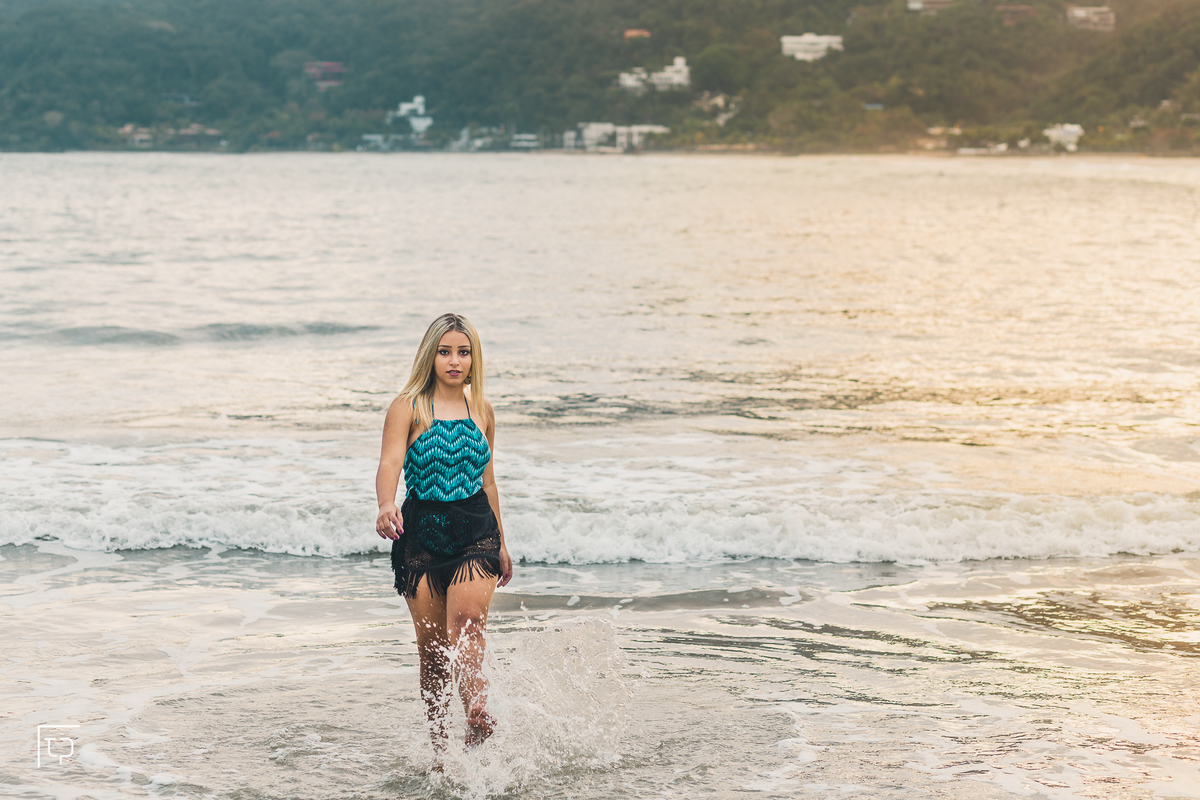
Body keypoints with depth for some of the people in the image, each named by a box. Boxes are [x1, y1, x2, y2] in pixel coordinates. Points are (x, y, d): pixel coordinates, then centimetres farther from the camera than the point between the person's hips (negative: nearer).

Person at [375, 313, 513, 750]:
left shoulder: (482, 410, 10)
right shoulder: (408, 407, -1)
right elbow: (389, 462, -17)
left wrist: (501, 545, 24)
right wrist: (386, 504, -38)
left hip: (475, 531, 1)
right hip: (421, 533, -1)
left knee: (467, 619, -24)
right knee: (431, 646, 3)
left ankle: (477, 714, -39)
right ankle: (439, 740, 17)